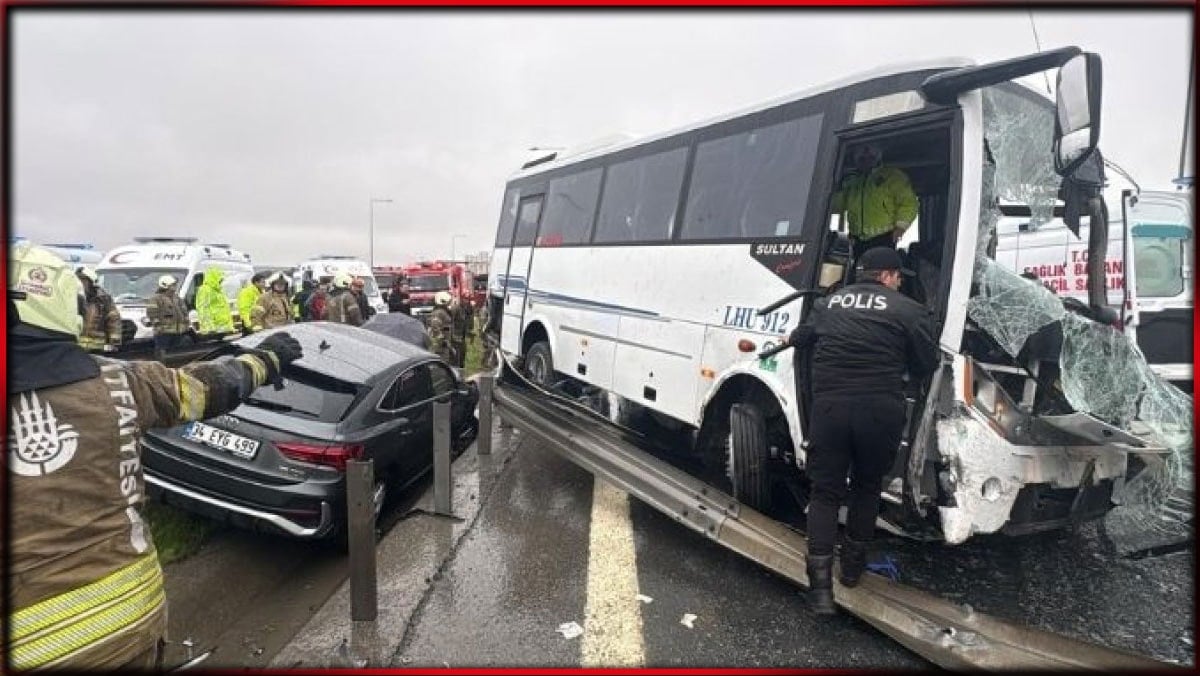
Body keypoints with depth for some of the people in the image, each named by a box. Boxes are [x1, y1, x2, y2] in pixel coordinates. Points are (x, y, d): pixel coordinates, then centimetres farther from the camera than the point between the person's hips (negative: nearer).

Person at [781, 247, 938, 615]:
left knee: (825, 491, 8)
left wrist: (789, 340, 53)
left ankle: (820, 581, -2)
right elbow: (926, 365, 2)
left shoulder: (829, 303, 13)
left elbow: (801, 337, 29)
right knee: (867, 486, 20)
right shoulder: (909, 310, 2)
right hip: (880, 410, -1)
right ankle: (853, 564, 33)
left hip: (829, 407, 2)